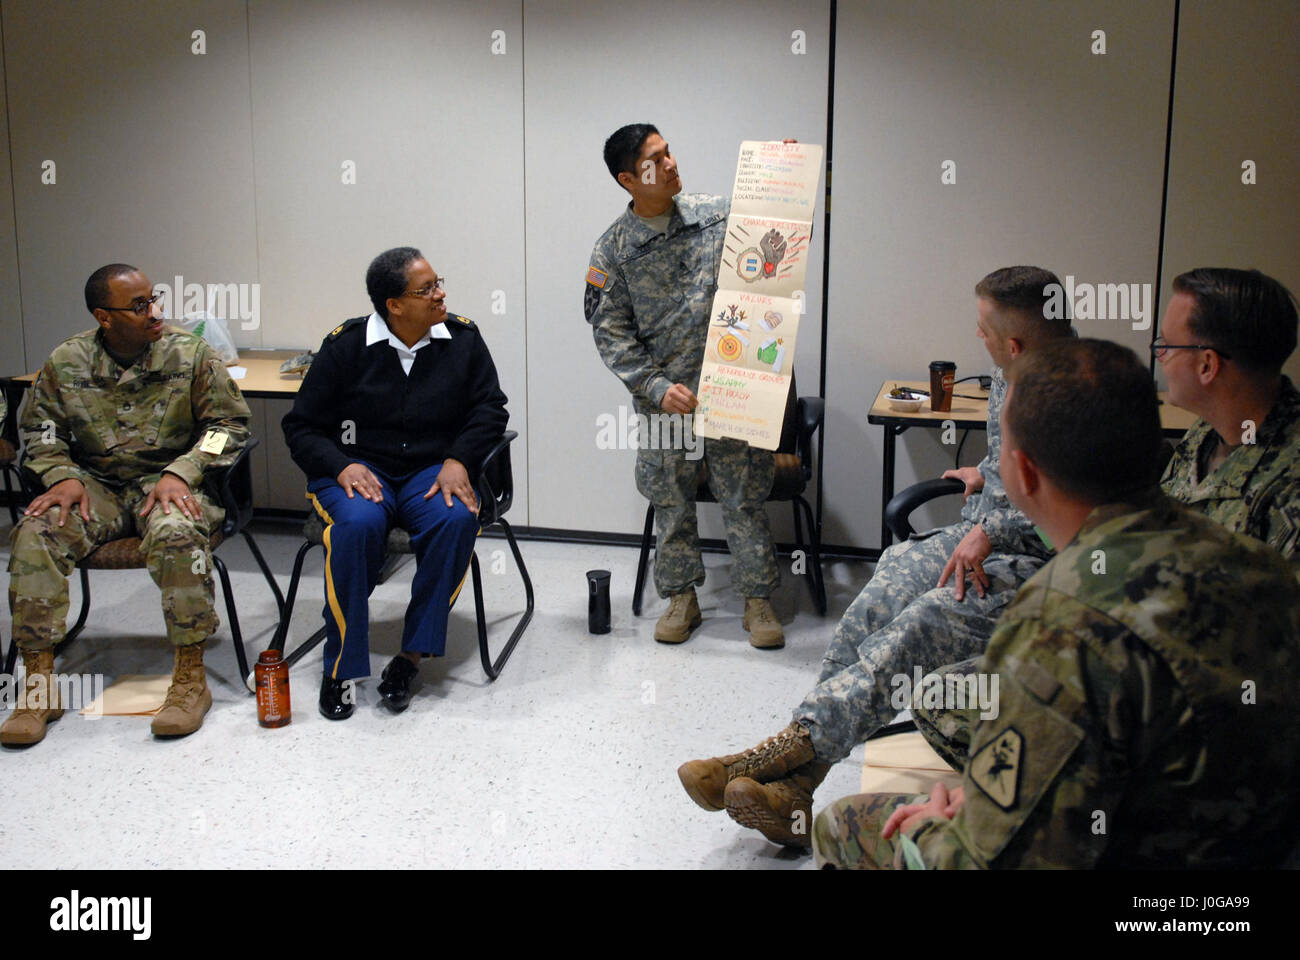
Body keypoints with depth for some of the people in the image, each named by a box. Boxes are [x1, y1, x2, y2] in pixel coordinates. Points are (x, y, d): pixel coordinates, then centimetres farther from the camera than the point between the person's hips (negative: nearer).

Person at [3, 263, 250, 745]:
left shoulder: (191, 354, -2)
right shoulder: (66, 362, 4)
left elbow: (227, 424, -2)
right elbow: (39, 430, 12)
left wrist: (179, 474, -16)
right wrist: (63, 477, -8)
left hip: (171, 481, -2)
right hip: (96, 484, 3)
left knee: (177, 534, -36)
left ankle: (191, 677, -24)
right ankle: (39, 683, -17)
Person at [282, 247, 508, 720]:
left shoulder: (462, 338, 3)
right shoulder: (345, 345, -2)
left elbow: (489, 407, 10)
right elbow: (301, 426, 3)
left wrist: (458, 460, -8)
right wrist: (342, 466, -16)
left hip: (432, 469, 2)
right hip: (360, 466, -1)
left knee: (457, 519, -32)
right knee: (358, 523, -35)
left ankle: (413, 654, -21)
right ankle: (342, 666, -22)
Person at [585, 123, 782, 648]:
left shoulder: (718, 214, 2)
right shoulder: (613, 249, -2)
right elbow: (610, 333, -3)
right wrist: (658, 389, -13)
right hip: (665, 396, 0)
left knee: (744, 497, 5)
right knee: (671, 500, 10)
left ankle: (758, 600, 17)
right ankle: (681, 597, 25)